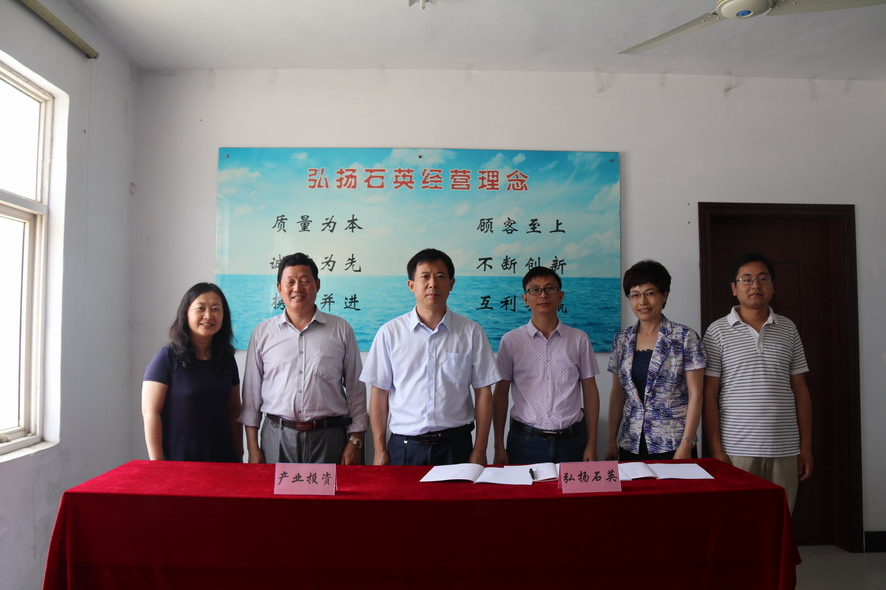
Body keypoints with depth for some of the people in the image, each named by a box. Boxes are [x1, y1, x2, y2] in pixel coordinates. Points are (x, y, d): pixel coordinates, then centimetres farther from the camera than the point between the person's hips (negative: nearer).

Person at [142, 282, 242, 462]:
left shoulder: (226, 358, 6)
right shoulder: (168, 356, -8)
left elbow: (233, 410, 10)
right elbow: (150, 412, -10)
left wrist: (238, 456, 7)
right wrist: (156, 462, -13)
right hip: (176, 459, -4)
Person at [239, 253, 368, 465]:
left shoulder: (341, 330, 3)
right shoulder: (262, 333, 6)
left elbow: (356, 389, 4)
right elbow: (251, 392, 8)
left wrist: (355, 441, -1)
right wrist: (252, 447, 4)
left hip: (328, 438, -1)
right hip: (276, 438, 1)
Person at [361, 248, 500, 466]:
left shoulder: (472, 332, 0)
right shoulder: (390, 333, 0)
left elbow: (483, 392, 2)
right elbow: (380, 393, 2)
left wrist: (479, 450, -1)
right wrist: (380, 450, 0)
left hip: (455, 445, 0)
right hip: (404, 446, 0)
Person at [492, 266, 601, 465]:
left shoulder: (579, 339, 3)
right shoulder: (511, 340, 0)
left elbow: (590, 391, 6)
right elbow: (501, 394, 1)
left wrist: (591, 445, 2)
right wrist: (499, 447, -1)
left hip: (571, 441, 1)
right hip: (525, 441, -1)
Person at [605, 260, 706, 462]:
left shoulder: (685, 338, -6)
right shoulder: (622, 340, 5)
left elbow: (695, 395, -7)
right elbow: (617, 394, 9)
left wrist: (686, 444, -13)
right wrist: (611, 441, 6)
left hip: (672, 445, -3)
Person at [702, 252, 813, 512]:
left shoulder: (788, 329, 9)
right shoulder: (717, 331, -2)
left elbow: (800, 389, 11)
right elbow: (709, 395, -3)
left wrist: (806, 445, 7)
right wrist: (716, 449, -7)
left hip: (785, 450, 3)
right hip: (736, 449, -3)